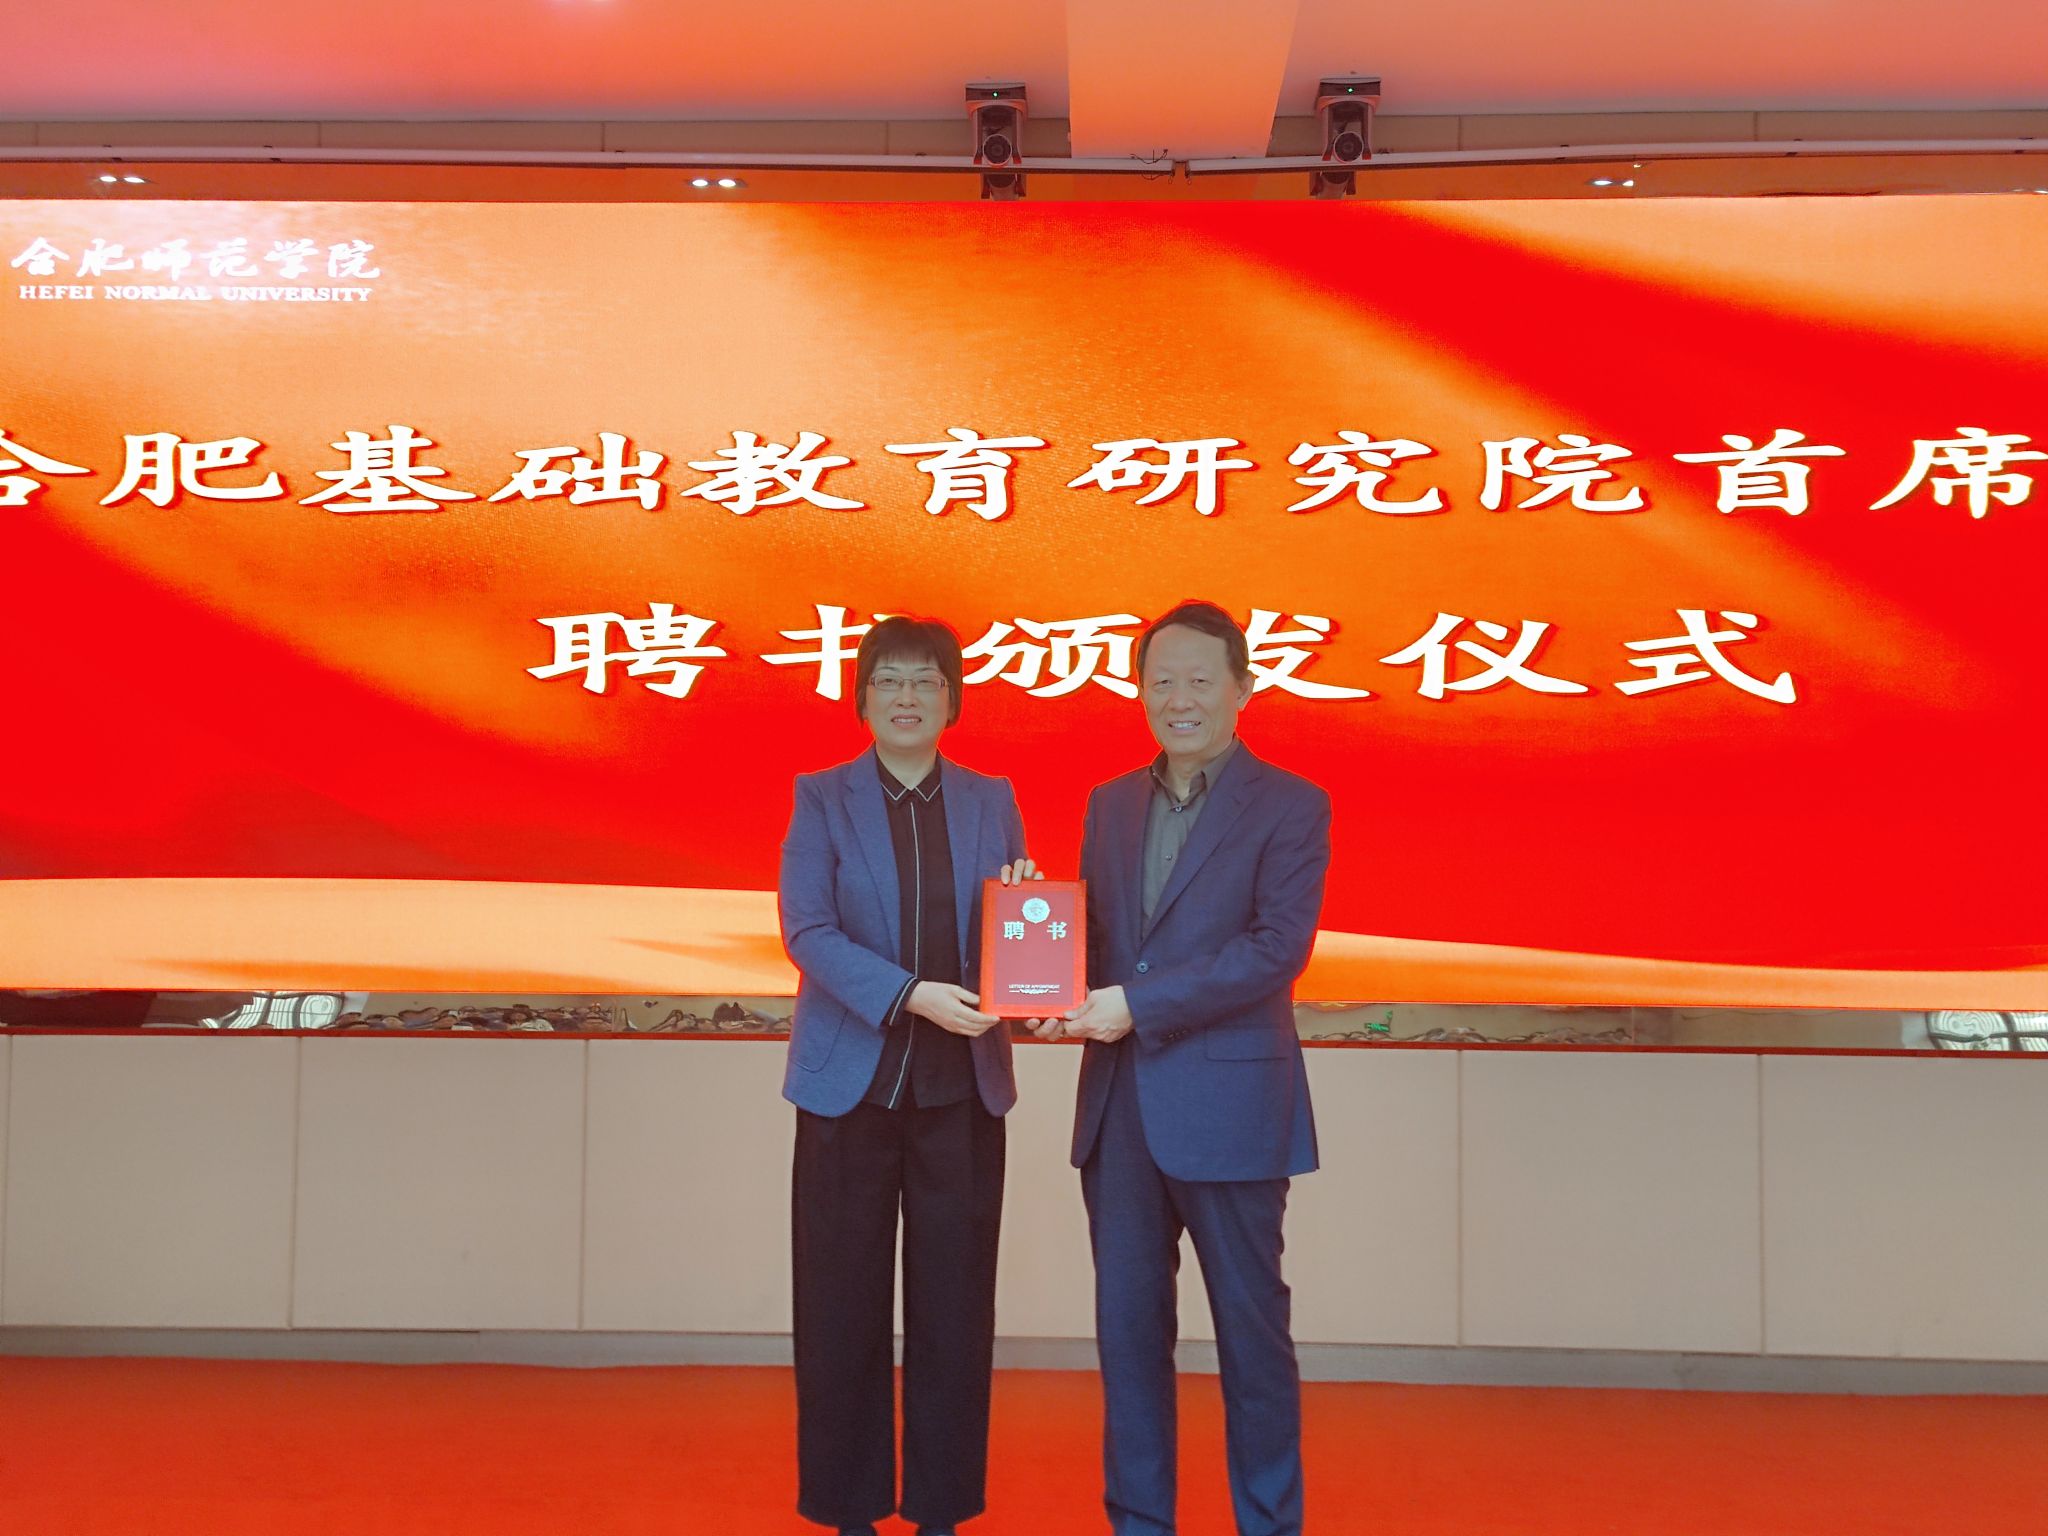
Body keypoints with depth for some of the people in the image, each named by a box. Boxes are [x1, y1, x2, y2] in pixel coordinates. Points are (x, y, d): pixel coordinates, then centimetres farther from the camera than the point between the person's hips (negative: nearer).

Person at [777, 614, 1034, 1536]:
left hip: (962, 1085, 2)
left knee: (954, 1304, 5)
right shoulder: (822, 799, 1)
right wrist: (910, 995, -21)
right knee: (843, 1304, 5)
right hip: (850, 1081, -2)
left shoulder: (991, 802, 9)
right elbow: (807, 932, -9)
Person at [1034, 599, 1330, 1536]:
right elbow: (1093, 935, 14)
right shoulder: (1110, 804, 13)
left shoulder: (1290, 807, -5)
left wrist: (1137, 1003, -20)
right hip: (1118, 1106, 5)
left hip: (1229, 1108, -5)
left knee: (1250, 1327, 7)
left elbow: (1277, 948, -15)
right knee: (1128, 1325, 12)